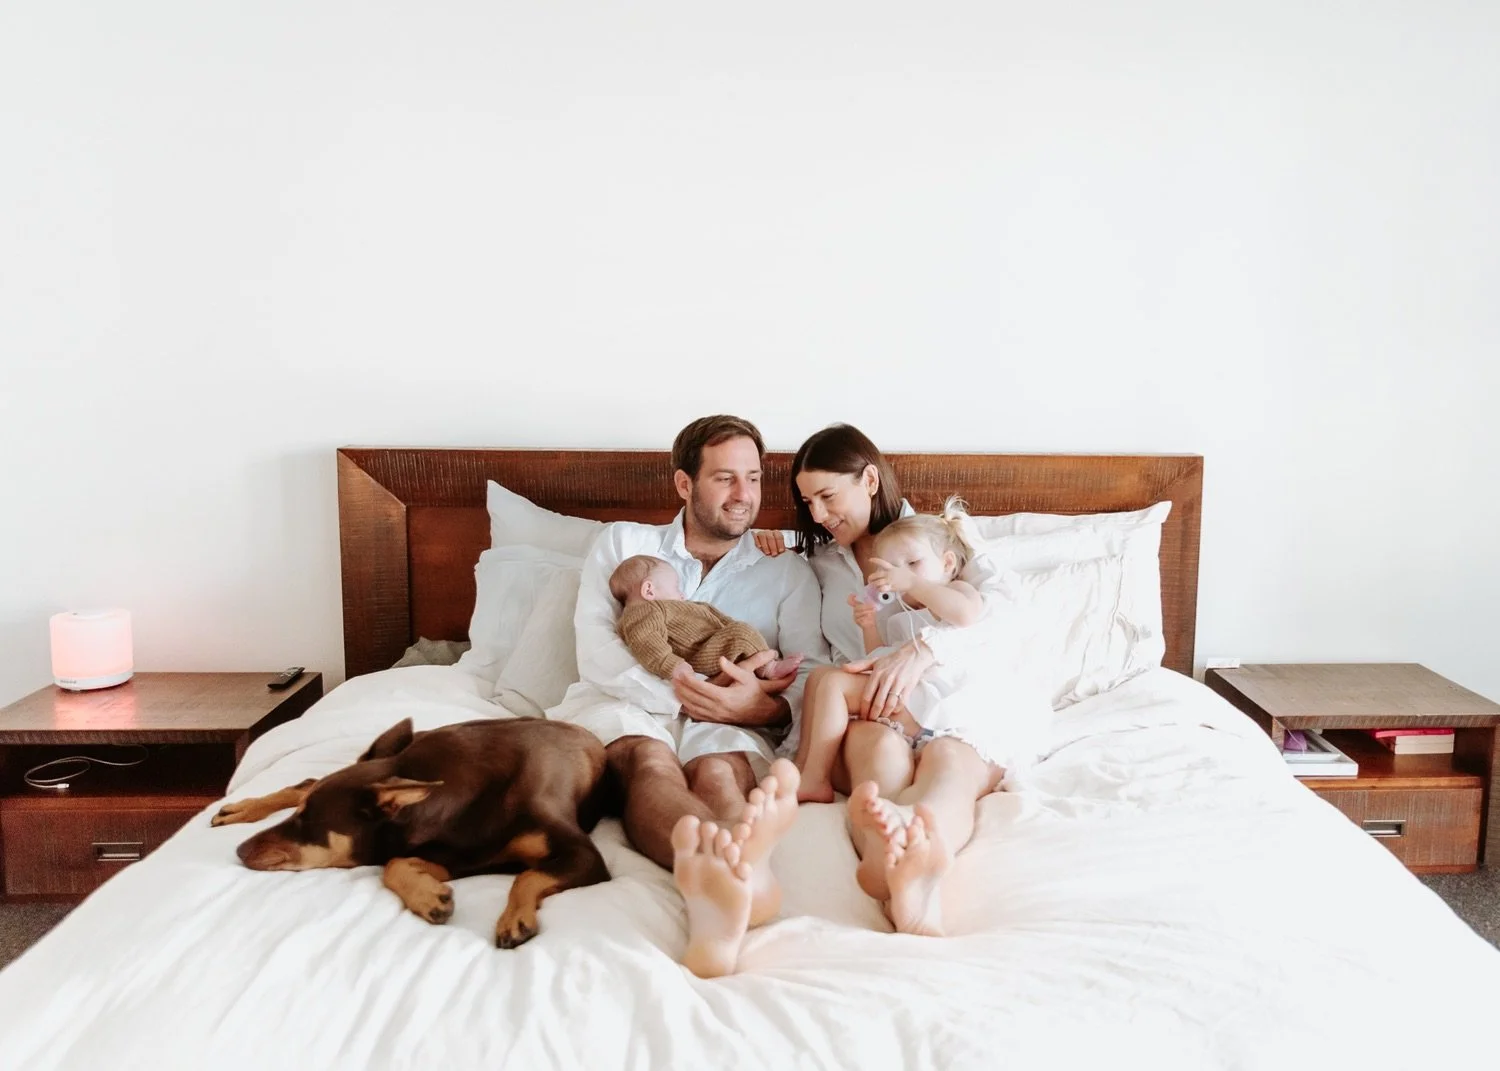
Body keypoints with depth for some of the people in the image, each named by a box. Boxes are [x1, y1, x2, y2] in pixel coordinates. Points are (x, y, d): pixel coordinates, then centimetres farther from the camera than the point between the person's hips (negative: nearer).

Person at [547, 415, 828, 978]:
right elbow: (596, 652, 3)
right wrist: (684, 696, -11)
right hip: (624, 707, -1)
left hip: (727, 728, 2)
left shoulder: (789, 574, 21)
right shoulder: (623, 542, 19)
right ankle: (742, 874, -70)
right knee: (649, 757, -36)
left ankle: (717, 889, -69)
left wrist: (764, 708, -17)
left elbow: (813, 678, 7)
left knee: (721, 770, -34)